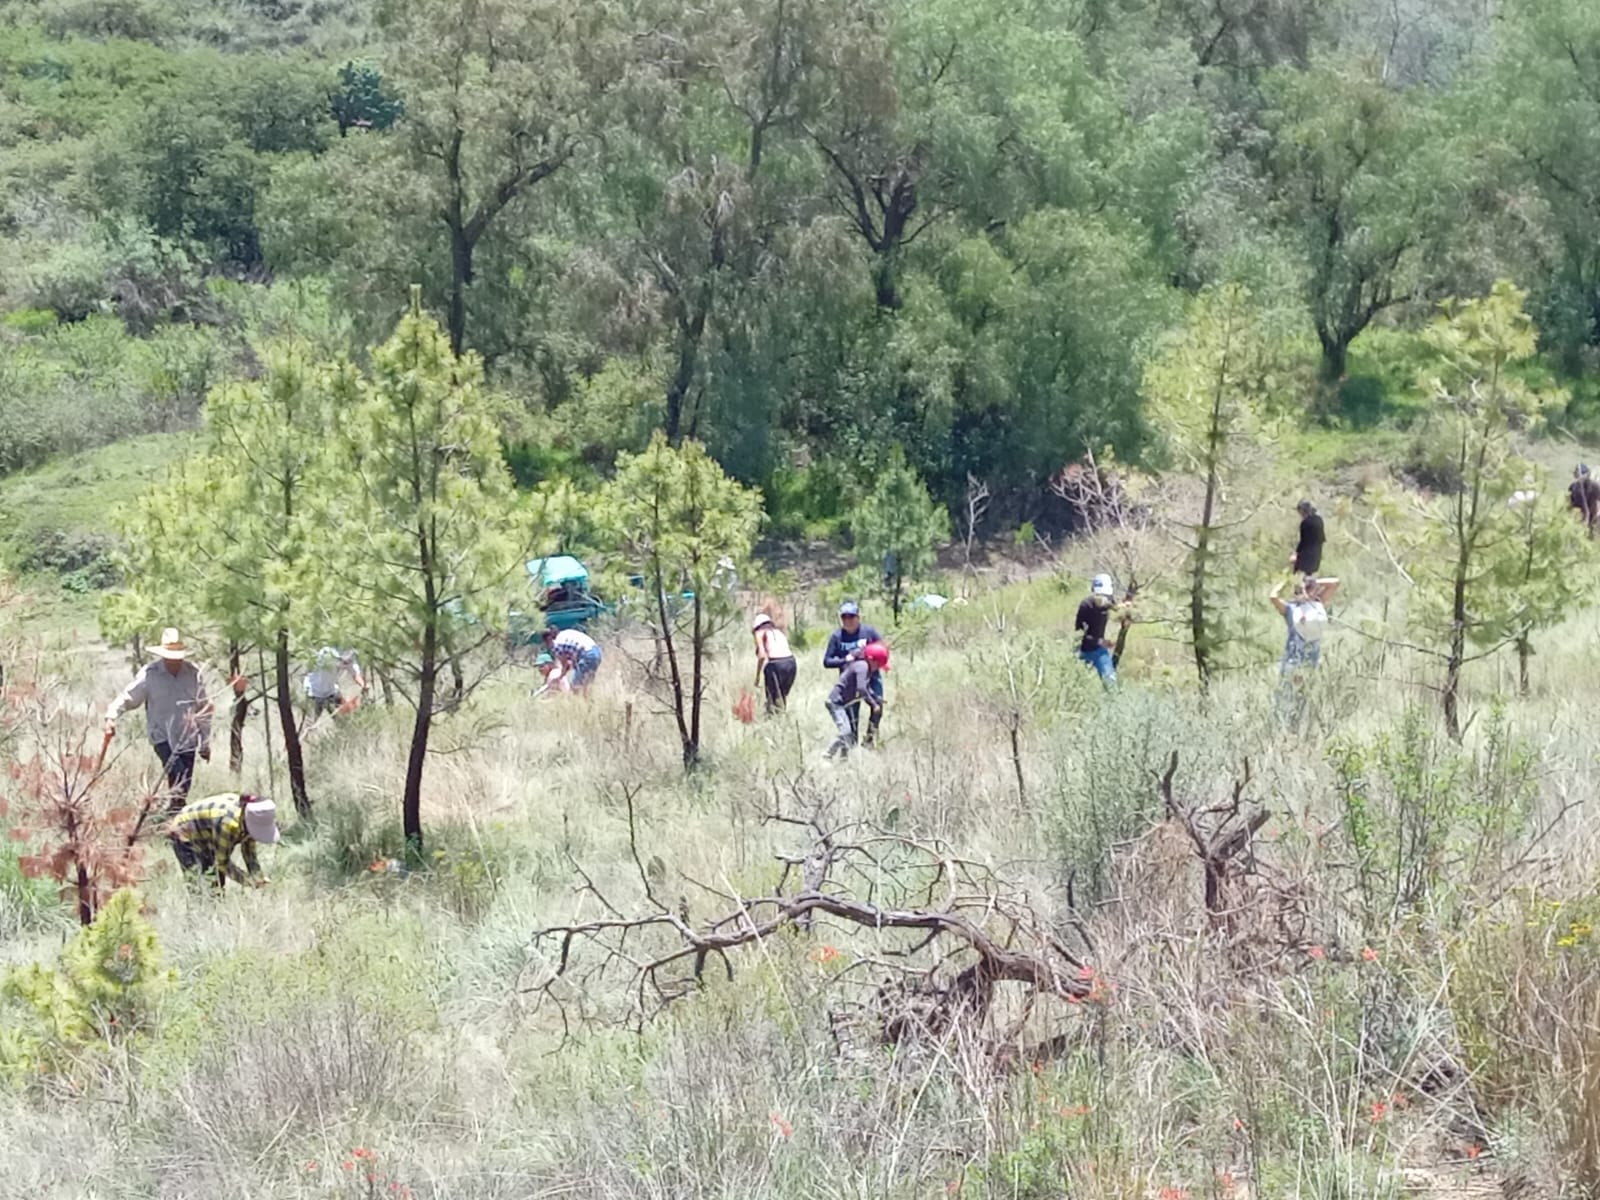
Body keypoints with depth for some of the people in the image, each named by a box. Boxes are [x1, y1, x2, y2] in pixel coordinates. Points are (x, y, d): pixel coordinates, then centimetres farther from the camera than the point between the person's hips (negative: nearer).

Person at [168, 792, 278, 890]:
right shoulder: (228, 823, -41)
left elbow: (250, 855, -10)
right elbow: (223, 861, -31)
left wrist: (259, 880, -23)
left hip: (206, 838, 7)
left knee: (218, 884, 4)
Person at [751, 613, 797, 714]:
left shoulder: (760, 632, 12)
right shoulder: (779, 632, 28)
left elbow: (762, 655, -1)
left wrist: (757, 677, 3)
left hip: (775, 664, -5)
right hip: (791, 662, 6)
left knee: (773, 699, 1)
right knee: (783, 697, 18)